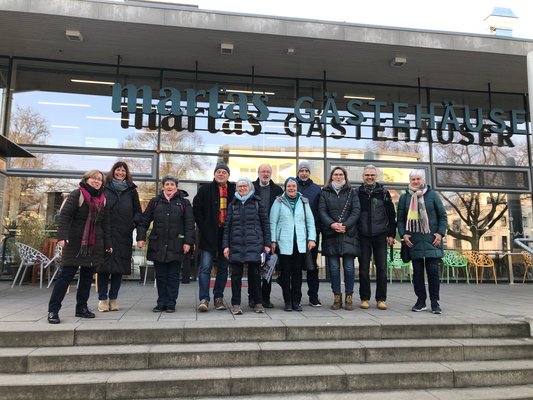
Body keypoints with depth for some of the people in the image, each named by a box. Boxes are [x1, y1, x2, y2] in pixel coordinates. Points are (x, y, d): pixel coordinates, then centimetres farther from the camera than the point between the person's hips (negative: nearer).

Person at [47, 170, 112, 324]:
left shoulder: (103, 199, 12)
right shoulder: (77, 194, -5)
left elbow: (105, 223, 15)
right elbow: (64, 216, -13)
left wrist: (108, 244, 12)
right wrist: (62, 236, -25)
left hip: (95, 245, 6)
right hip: (75, 243, -5)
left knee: (87, 276, 9)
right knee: (66, 275, -4)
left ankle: (82, 307, 19)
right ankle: (53, 310, 4)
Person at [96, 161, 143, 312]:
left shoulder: (131, 191, 12)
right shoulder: (104, 188, 8)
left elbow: (138, 211, 13)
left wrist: (134, 223, -5)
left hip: (123, 235, 1)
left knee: (119, 267, 5)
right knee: (104, 266, 0)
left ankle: (113, 298, 15)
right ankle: (102, 299, 9)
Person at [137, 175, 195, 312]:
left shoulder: (184, 203, 4)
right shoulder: (155, 202, 10)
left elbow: (189, 224, 0)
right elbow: (144, 221, 11)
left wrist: (188, 242, -8)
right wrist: (141, 237, 1)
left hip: (175, 246, -2)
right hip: (158, 245, 2)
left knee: (173, 276, 3)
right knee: (160, 276, 8)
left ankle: (171, 304, 12)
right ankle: (161, 303, 18)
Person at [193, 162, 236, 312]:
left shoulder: (234, 190, 5)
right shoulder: (205, 190, 2)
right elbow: (196, 208, 3)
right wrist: (203, 227, -3)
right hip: (209, 234, -2)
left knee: (223, 268, 9)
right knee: (205, 267, -5)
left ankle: (219, 297, 20)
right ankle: (204, 299, -1)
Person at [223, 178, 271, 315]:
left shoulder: (257, 203, 7)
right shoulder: (232, 205, 13)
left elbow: (265, 223, 6)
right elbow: (227, 226, 11)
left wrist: (267, 244, 1)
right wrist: (226, 245, 3)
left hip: (254, 244, -2)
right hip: (236, 245, 2)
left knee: (255, 273, 0)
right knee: (236, 274, 1)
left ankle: (258, 302, 14)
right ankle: (236, 304, 10)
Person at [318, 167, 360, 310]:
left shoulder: (351, 192, 12)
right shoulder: (325, 193, 11)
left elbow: (356, 211, 2)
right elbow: (321, 211, 1)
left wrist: (345, 225, -12)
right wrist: (331, 224, -15)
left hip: (348, 234, 0)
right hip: (330, 235, 0)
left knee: (349, 267, -2)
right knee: (334, 267, 2)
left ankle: (349, 297, 9)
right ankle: (337, 297, 11)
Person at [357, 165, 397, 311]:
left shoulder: (383, 193, 6)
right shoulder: (357, 193, 6)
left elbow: (391, 215, 6)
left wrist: (391, 234, 1)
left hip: (380, 235, 0)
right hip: (363, 236, 0)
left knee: (381, 268, 2)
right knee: (364, 268, 4)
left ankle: (381, 299, 11)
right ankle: (364, 298, 13)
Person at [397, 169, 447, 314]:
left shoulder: (432, 195, 5)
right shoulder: (404, 197, 9)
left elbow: (443, 216, 6)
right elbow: (400, 219, 10)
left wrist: (440, 233, -5)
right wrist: (403, 234, -4)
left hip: (432, 240, -2)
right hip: (413, 241, 2)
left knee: (433, 270, -3)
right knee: (417, 271, 4)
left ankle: (435, 302, 7)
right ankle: (421, 301, 14)